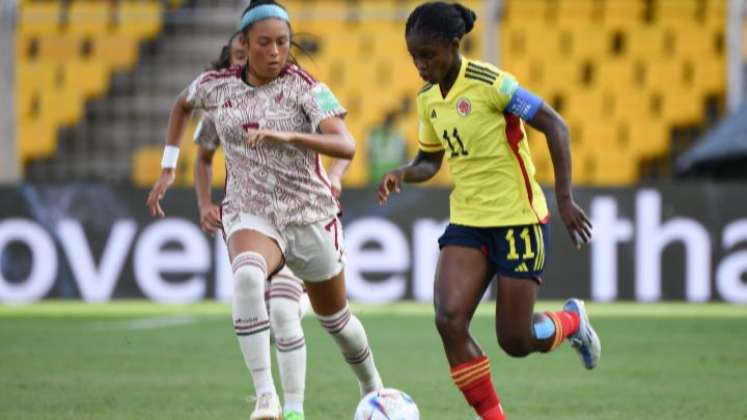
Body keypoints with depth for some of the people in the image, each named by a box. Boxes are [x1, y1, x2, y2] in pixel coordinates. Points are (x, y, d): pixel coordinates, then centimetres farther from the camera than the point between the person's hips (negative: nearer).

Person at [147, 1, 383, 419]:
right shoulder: (216, 86, -3)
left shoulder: (305, 87, -13)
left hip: (310, 216, 0)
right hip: (250, 215, 0)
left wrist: (287, 136, -41)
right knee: (247, 276, -36)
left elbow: (347, 146, -27)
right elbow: (182, 106, 22)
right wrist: (168, 169, 16)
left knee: (336, 318, 16)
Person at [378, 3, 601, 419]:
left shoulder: (490, 84, -17)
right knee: (449, 319, -16)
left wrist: (565, 198, -18)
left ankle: (573, 321, 33)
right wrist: (402, 174, -5)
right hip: (467, 222, 6)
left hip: (519, 218, -6)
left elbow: (555, 126, -14)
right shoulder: (428, 99, 4)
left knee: (515, 340, -2)